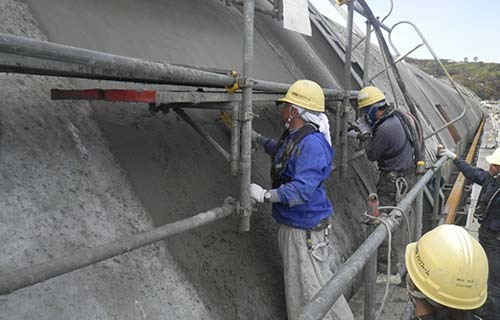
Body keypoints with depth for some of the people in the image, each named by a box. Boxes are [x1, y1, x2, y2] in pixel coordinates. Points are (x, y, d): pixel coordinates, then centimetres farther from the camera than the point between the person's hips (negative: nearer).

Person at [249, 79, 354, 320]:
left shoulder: (312, 144, -26)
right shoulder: (293, 137, 5)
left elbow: (301, 190, -33)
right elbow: (281, 152, 29)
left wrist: (265, 195, -23)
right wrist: (257, 138, 25)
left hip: (305, 229, -10)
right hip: (290, 224, 10)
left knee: (313, 288, 3)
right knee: (296, 285, 24)